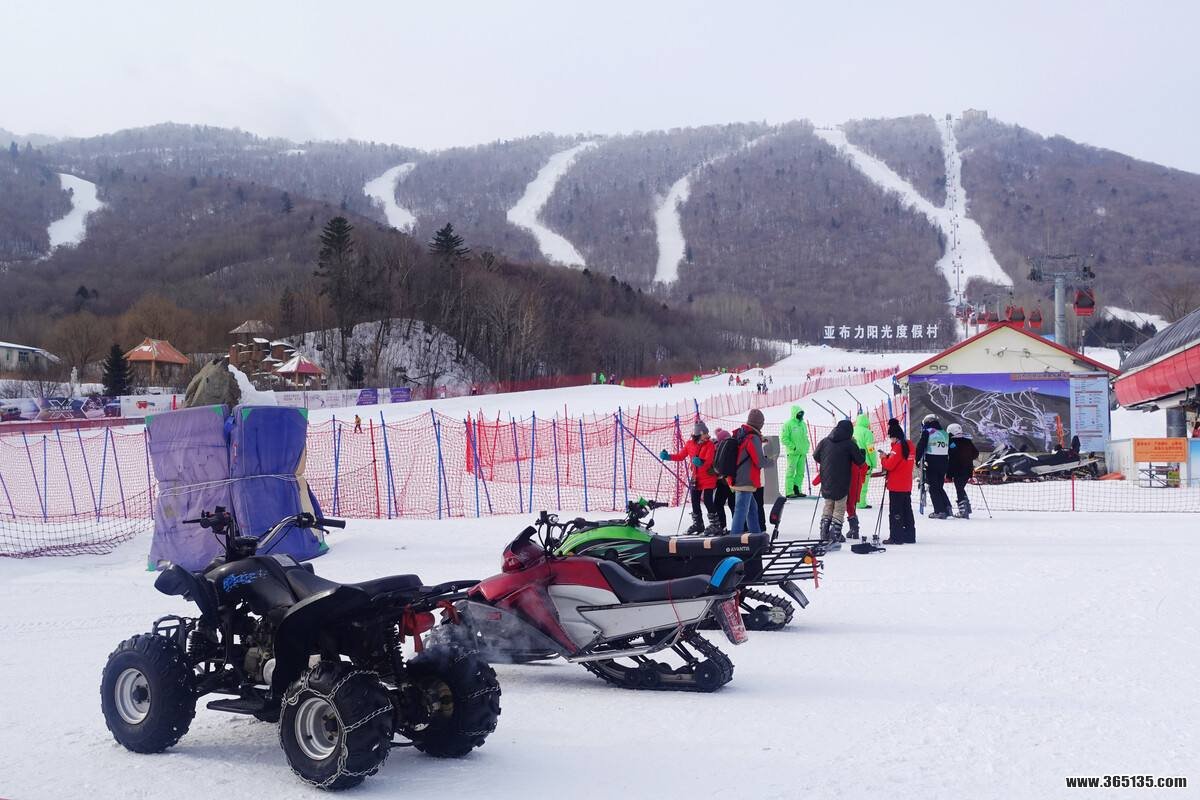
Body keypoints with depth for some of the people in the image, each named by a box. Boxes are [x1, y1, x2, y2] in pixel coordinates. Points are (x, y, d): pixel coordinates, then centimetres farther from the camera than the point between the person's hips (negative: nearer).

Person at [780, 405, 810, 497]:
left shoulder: (803, 424, 15)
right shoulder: (788, 424, -8)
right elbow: (784, 438, -11)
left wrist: (806, 447, 11)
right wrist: (793, 447, -15)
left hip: (802, 452, 7)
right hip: (793, 453, -7)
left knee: (800, 472, 9)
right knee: (791, 472, -6)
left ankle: (797, 490, 18)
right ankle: (789, 492, -4)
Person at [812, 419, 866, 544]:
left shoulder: (825, 441, 2)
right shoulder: (849, 444, -11)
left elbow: (816, 456, 12)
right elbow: (861, 460, -6)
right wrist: (862, 452, 15)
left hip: (826, 482, 4)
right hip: (842, 483, -4)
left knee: (828, 506, 18)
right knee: (839, 508, 6)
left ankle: (824, 533, 13)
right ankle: (835, 534, 1)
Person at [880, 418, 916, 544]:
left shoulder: (897, 447, -17)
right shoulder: (909, 445, 10)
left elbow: (889, 465, -20)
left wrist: (884, 458, -1)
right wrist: (889, 457, 8)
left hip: (896, 486, -9)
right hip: (907, 486, 9)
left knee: (895, 512, -4)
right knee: (907, 510, 15)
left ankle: (896, 537, -3)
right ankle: (910, 536, 20)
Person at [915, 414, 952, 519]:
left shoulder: (927, 432, -3)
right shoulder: (945, 434, 15)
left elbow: (920, 446, -9)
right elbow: (950, 451, 19)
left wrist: (918, 459, 0)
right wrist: (948, 465, 23)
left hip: (931, 463, -5)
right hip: (943, 462, 6)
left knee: (933, 487, -1)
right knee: (940, 487, 17)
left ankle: (939, 511, -6)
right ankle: (947, 507, 6)